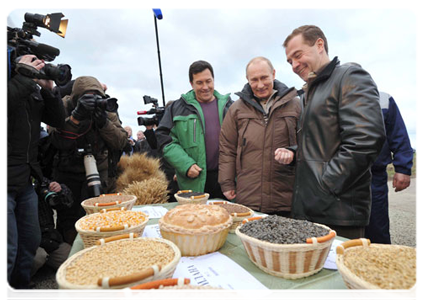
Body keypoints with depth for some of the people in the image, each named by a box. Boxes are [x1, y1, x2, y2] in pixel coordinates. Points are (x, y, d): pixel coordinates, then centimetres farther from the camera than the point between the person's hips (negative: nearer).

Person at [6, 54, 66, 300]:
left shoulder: (34, 89, 12)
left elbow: (58, 120, 8)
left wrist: (48, 88, -3)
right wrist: (24, 74, -15)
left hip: (25, 181, 7)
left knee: (30, 242, 17)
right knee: (8, 251, -2)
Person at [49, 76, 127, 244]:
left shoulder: (105, 109, -5)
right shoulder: (64, 107, -11)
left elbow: (120, 142, -12)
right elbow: (58, 141, -25)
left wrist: (104, 123, -26)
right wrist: (76, 117, -35)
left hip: (97, 170, 1)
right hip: (67, 172, 0)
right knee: (68, 217, 8)